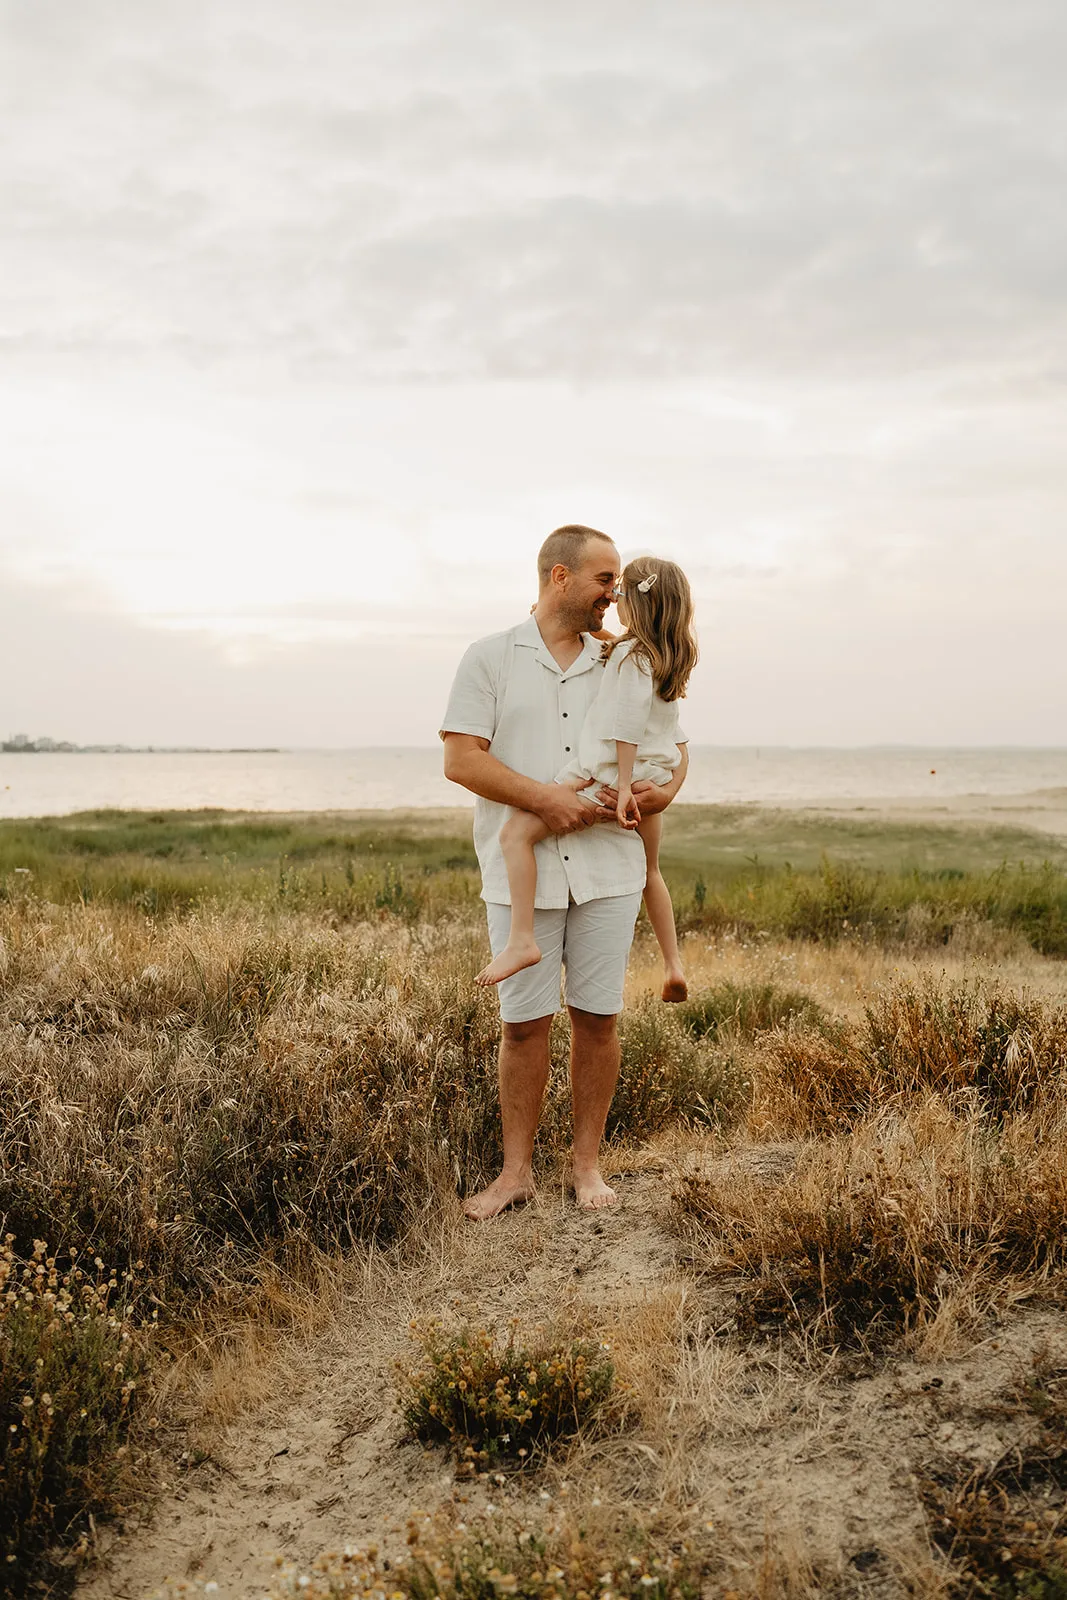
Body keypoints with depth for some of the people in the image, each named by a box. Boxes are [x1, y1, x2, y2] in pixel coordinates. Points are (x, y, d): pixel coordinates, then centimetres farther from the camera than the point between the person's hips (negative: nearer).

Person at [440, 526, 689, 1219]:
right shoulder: (491, 658, 2)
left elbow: (672, 743, 17)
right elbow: (461, 758, -7)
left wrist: (666, 790, -6)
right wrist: (547, 798, -16)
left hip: (608, 870, 3)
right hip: (521, 873, -2)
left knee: (598, 1017, 6)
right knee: (524, 1023, 3)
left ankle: (588, 1162, 20)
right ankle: (517, 1169, 16)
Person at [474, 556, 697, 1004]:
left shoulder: (630, 655, -13)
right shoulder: (670, 657, 12)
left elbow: (628, 723, -19)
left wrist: (622, 787, -20)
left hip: (609, 776, -9)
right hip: (651, 779, 10)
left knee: (516, 831, -14)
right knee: (649, 872, 25)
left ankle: (522, 940, -25)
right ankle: (673, 964, 29)